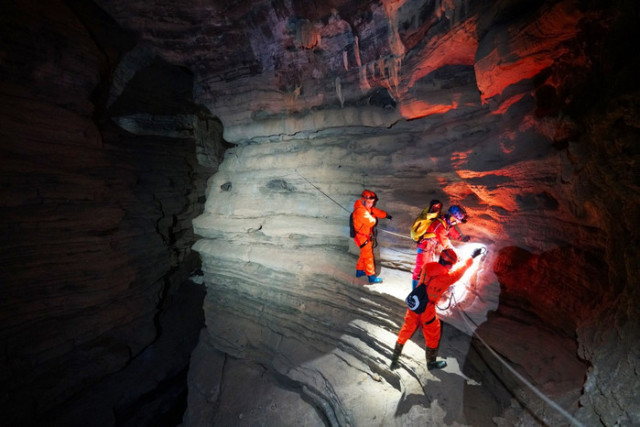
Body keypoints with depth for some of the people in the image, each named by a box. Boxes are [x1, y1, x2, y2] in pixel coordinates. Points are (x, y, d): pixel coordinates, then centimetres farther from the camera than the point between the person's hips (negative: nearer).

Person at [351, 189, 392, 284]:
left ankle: (359, 271, 39)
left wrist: (386, 215, 29)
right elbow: (372, 222, -32)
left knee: (364, 254, 23)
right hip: (362, 237, -10)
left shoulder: (366, 207, 1)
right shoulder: (360, 211, -29)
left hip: (367, 235, 10)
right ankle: (371, 276, 12)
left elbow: (375, 211, 18)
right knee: (368, 256, 0)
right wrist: (374, 218, -10)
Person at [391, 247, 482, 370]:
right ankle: (431, 363, 40)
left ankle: (394, 360, 30)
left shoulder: (427, 266, -6)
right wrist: (472, 257, 15)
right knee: (433, 336, 20)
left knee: (406, 331, 19)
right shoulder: (447, 277, -17)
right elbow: (461, 269, 1)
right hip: (427, 309, -5)